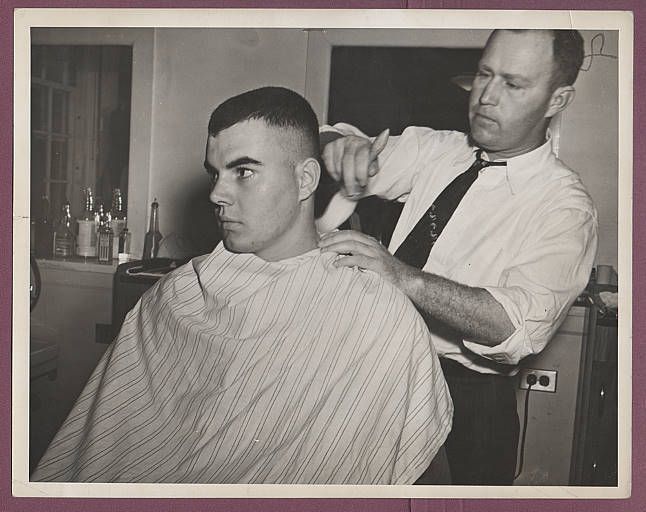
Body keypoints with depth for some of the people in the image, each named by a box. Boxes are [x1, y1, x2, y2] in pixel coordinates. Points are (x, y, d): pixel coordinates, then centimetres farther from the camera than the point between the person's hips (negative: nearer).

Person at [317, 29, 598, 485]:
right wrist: (345, 145, -29)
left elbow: (519, 324, -28)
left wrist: (405, 277, -41)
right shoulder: (436, 148, 1)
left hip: (466, 401, -4)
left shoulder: (565, 207, -14)